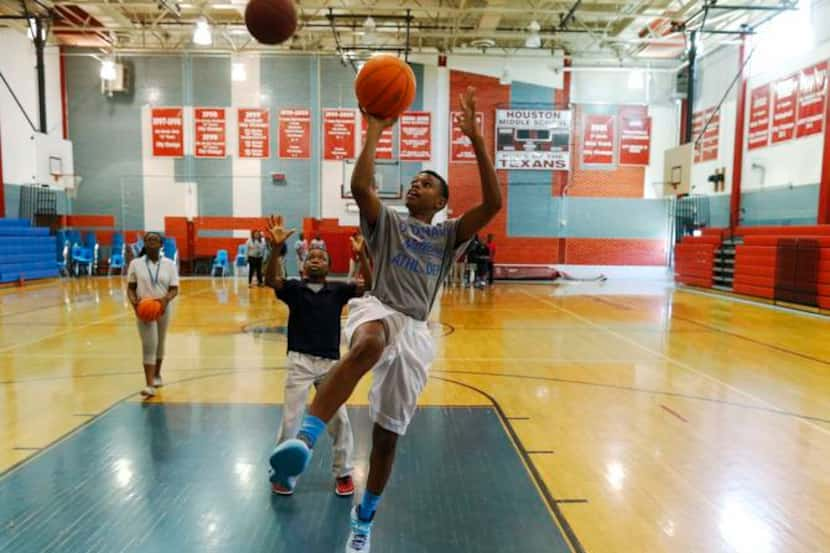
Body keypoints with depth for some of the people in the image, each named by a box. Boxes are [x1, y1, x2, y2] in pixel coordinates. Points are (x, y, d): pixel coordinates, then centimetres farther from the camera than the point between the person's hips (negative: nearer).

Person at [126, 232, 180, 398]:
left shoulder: (169, 264, -1)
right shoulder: (136, 264, -2)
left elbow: (174, 289, -4)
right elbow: (130, 288, 2)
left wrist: (166, 299, -24)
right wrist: (134, 301, -18)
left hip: (163, 308, 2)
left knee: (160, 343, 16)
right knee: (149, 345, -9)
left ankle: (157, 375, 37)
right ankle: (149, 385, -10)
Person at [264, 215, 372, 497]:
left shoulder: (338, 290, 2)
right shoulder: (294, 287, 0)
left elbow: (369, 285, -12)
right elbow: (270, 280, -20)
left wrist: (362, 255, -27)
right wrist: (276, 248, -37)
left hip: (330, 361, 1)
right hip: (300, 361, -1)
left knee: (339, 419, 6)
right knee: (290, 419, 5)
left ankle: (343, 473, 25)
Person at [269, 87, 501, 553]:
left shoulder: (448, 235, 16)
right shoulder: (387, 222, 13)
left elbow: (493, 203, 0)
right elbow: (360, 186, -8)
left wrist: (475, 137, -5)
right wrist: (375, 131, -6)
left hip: (415, 331, 2)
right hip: (378, 311, -2)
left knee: (388, 436, 8)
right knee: (368, 345, -43)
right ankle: (306, 436, -47)